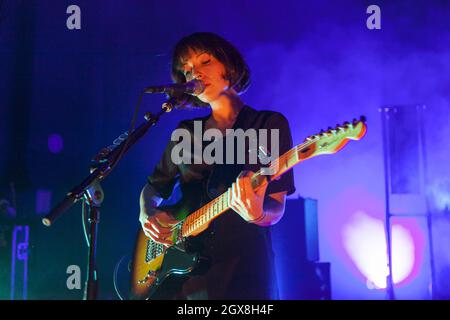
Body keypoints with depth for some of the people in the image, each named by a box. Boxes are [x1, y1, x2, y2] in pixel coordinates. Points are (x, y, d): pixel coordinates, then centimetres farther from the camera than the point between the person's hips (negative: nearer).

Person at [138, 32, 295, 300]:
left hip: (243, 270, -4)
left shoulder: (270, 124, 0)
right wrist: (148, 214, -1)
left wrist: (257, 214, -27)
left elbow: (276, 209, -5)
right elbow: (152, 189, 20)